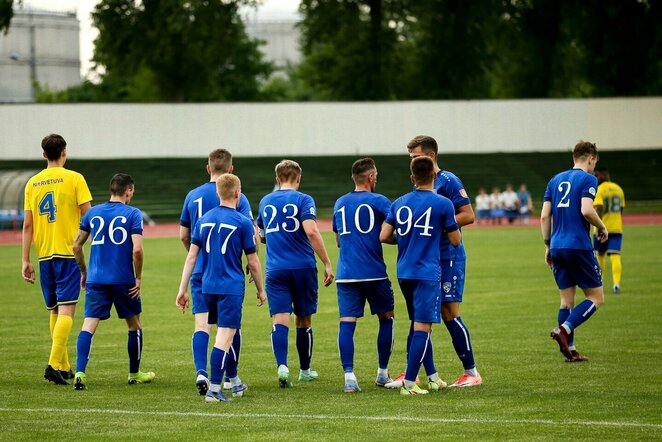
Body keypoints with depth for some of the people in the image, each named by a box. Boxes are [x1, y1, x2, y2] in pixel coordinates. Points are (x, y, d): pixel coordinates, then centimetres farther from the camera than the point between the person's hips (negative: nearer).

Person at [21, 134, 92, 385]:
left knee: (54, 312, 15)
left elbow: (27, 225, 8)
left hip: (44, 255, 4)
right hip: (69, 252, -4)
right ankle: (54, 364, -22)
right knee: (66, 310, -8)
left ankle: (63, 367, 20)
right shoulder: (74, 179, -4)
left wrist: (26, 260, 11)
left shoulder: (33, 183, 8)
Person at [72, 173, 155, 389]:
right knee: (134, 325, 17)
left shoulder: (93, 213, 8)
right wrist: (138, 277, -3)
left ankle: (80, 373, -21)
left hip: (96, 280, 2)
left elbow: (76, 245, 10)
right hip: (124, 281, -2)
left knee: (88, 326, -4)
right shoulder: (133, 214, -4)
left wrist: (84, 272, 22)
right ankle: (134, 374, 27)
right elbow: (137, 249, -14)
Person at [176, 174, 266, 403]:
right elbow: (253, 262, -3)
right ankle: (214, 389, -13)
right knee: (224, 338, -6)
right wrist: (261, 290, 10)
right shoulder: (243, 223, -7)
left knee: (225, 334, 20)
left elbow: (191, 256, 5)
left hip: (208, 287, 6)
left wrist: (183, 289, 7)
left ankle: (235, 382, 31)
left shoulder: (203, 220, 7)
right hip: (232, 287, -6)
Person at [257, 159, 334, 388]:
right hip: (303, 267, -2)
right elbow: (311, 231, -18)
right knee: (304, 320, 13)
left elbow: (259, 233, 26)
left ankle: (282, 366, -29)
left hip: (275, 270, 2)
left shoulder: (265, 202, 11)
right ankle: (305, 370, 26)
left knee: (280, 320, -7)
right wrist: (327, 264, -15)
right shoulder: (303, 200, -4)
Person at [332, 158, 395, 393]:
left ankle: (349, 376, -15)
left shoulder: (339, 204, 13)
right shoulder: (378, 201, -3)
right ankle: (382, 374, 18)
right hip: (374, 272, -3)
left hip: (346, 274, 3)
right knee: (386, 318, 15)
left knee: (347, 322, -2)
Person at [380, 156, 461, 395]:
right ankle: (409, 383, -13)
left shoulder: (399, 203, 7)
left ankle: (432, 377, 23)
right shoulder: (443, 204, -7)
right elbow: (455, 240, -1)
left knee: (419, 325, 17)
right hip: (427, 273, -6)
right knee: (423, 327, -6)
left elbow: (384, 236, 5)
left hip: (404, 272, 6)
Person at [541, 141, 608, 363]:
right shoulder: (588, 179, -4)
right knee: (596, 297, 1)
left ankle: (569, 349, 6)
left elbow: (545, 215, 11)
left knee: (566, 300, 11)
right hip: (579, 246, -7)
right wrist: (601, 227, 1)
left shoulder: (556, 180, 15)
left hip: (557, 247, 7)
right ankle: (564, 330, -18)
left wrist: (547, 246, 17)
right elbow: (586, 211, -17)